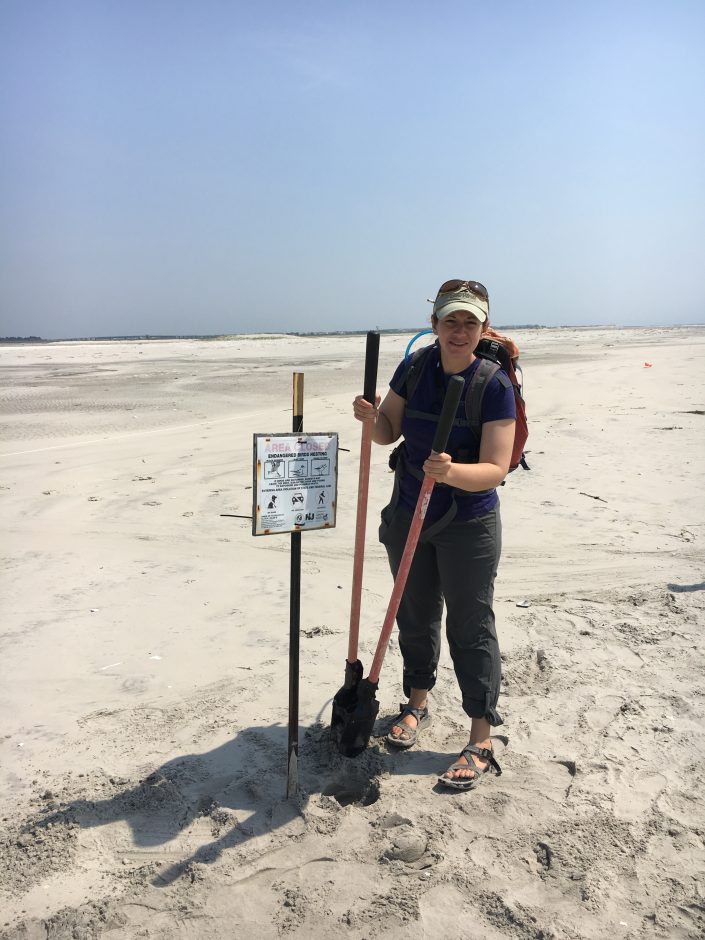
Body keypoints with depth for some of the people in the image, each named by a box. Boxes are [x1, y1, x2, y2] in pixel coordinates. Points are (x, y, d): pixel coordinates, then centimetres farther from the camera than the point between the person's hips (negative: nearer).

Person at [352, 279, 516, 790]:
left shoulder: (495, 385, -15)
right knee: (415, 614, 18)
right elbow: (389, 433, 7)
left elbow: (496, 469, -20)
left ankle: (482, 743, 18)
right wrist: (371, 417, -14)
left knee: (470, 627, 3)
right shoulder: (413, 369, -1)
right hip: (408, 514, 5)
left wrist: (452, 471, -39)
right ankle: (418, 704, 40)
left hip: (468, 526, -4)